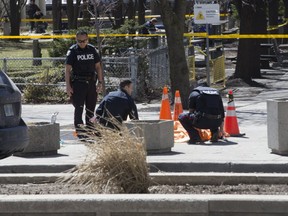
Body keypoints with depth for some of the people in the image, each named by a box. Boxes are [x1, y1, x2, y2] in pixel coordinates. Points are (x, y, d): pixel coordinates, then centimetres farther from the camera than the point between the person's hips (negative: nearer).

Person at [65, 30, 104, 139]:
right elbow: (67, 69, -5)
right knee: (79, 107, -10)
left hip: (91, 82, 4)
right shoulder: (72, 51, -4)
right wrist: (68, 86, -11)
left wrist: (100, 82, 7)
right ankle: (79, 130, -11)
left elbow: (98, 67, 14)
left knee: (91, 108, 9)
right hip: (78, 83, -4)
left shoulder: (92, 50, 8)